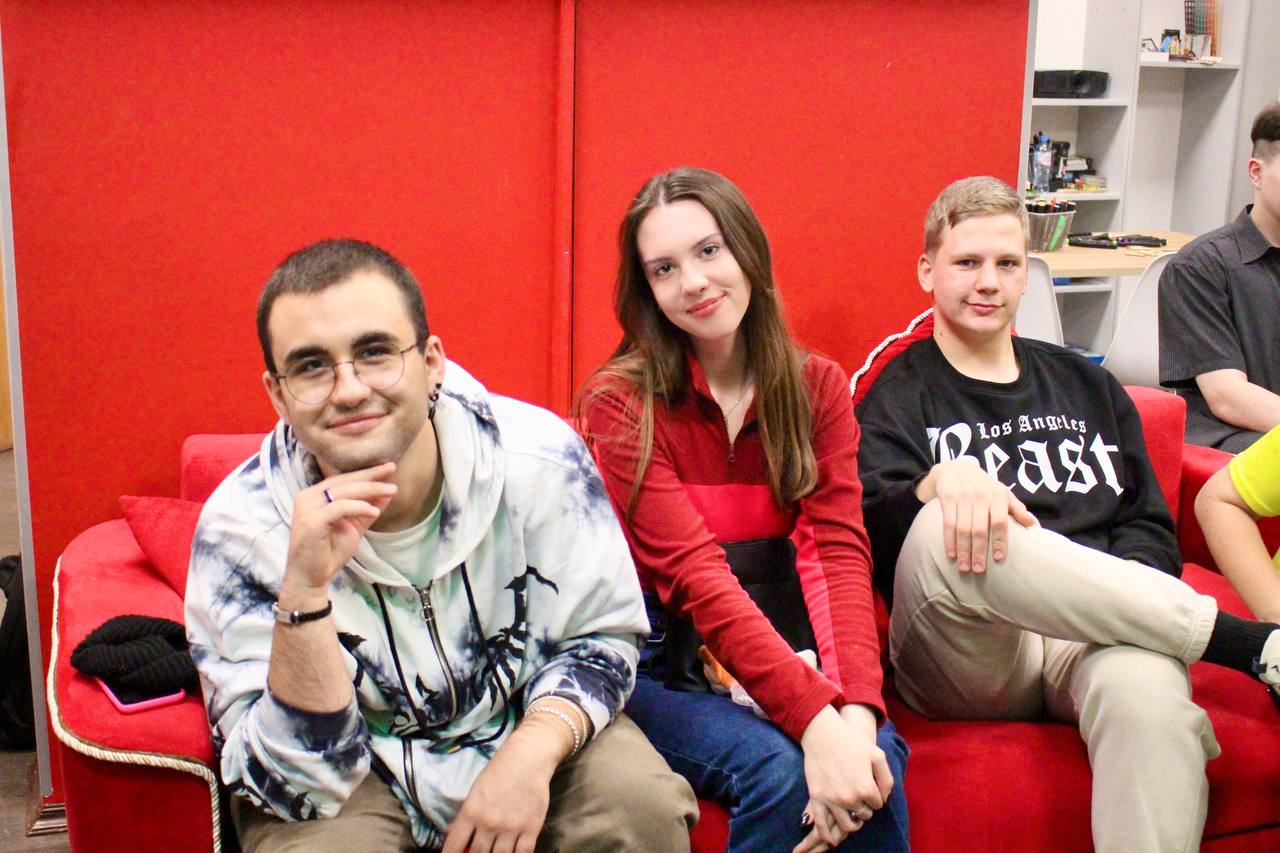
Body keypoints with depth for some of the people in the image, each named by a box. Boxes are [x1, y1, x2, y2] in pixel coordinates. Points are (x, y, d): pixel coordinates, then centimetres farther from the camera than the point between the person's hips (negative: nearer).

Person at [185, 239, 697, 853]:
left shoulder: (537, 456, -20)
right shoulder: (243, 526, -22)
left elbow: (603, 636, -6)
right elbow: (293, 787, -23)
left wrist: (535, 750, -25)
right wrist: (304, 591, -38)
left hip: (523, 728, 1)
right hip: (355, 775, -1)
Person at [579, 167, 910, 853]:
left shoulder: (817, 386, 3)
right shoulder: (622, 404, -9)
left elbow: (839, 548, -10)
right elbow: (695, 576, -19)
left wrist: (857, 710, -26)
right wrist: (815, 721, -30)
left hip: (782, 647, 3)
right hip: (663, 662, -3)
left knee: (878, 759, -26)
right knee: (780, 772, -29)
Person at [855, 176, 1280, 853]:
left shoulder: (1088, 387, 26)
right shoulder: (899, 395, 14)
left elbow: (1151, 526, 18)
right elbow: (874, 531, -5)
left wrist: (1122, 585, -5)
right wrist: (943, 479, -27)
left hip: (1095, 637, 2)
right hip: (968, 658, -2)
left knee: (1148, 685, -36)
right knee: (942, 529, -36)